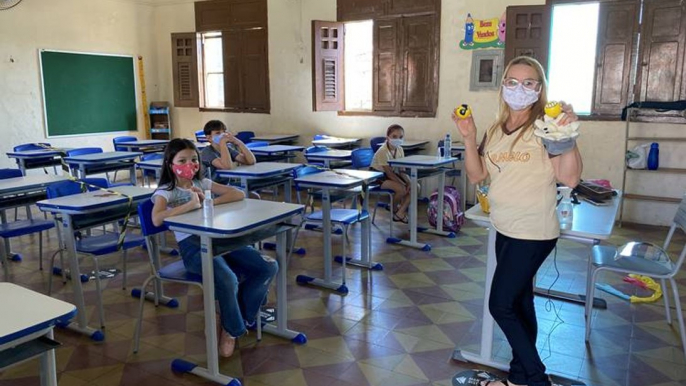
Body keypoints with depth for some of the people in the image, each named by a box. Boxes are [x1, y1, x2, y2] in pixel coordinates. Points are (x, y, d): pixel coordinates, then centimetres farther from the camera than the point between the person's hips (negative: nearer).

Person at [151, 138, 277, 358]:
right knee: (227, 279, -32)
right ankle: (232, 329, -1)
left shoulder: (202, 183, 14)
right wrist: (191, 205, -22)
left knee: (268, 267, -8)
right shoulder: (165, 191, 0)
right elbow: (156, 219, -22)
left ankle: (241, 316, 11)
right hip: (192, 246, -6)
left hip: (219, 239, 6)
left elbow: (239, 195, 6)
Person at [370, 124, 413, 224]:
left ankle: (401, 212, -9)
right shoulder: (383, 152, -24)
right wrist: (404, 184, -27)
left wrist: (408, 182, -20)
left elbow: (401, 170, -3)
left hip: (392, 176, 8)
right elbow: (389, 172, -26)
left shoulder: (400, 149, -2)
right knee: (401, 189, -30)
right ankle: (394, 209, -1)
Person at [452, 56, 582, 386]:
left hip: (534, 232, -7)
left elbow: (569, 178, -17)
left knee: (500, 305, -4)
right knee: (519, 303, 16)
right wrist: (469, 138, -6)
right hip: (505, 230, 7)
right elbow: (476, 175, 5)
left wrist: (567, 135, -29)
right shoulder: (496, 131, 9)